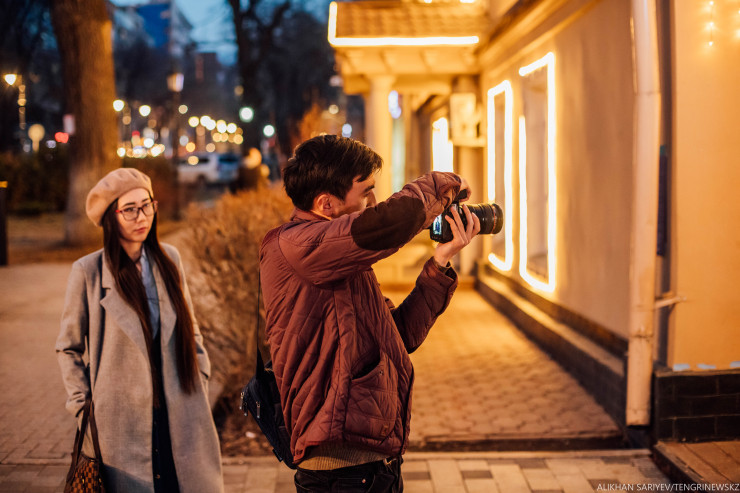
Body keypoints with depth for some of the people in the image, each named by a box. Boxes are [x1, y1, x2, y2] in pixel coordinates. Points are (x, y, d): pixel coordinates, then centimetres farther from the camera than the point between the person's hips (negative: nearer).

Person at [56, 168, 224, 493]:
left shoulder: (169, 259, 5)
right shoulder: (88, 271, -7)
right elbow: (68, 348, 3)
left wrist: (201, 381, 9)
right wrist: (83, 407, -2)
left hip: (180, 414, 3)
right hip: (121, 422, -3)